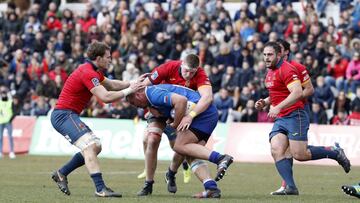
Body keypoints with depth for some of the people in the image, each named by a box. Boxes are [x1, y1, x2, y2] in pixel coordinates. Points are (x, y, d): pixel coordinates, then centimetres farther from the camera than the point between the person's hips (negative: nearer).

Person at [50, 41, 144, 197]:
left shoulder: (93, 72, 14)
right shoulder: (88, 73, -19)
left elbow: (111, 85, 27)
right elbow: (106, 97, -26)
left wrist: (133, 83, 15)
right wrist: (128, 91, -15)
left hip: (70, 115, 11)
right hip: (64, 114, -11)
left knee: (96, 147, 11)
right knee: (90, 146, -22)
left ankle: (61, 174, 18)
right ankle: (100, 189, -29)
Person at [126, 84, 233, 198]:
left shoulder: (154, 93, -10)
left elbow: (181, 100, -24)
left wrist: (176, 125, -14)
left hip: (202, 111, -10)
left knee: (180, 146, -13)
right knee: (190, 155, 5)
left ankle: (220, 158, -25)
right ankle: (212, 188, -9)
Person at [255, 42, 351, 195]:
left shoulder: (286, 69, -13)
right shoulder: (270, 72, 17)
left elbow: (297, 92, -26)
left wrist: (278, 107, -32)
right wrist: (265, 102, 13)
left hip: (295, 116, -9)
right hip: (280, 119, 9)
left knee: (299, 154, -11)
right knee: (276, 151, -12)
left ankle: (335, 152, 10)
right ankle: (290, 187, -14)